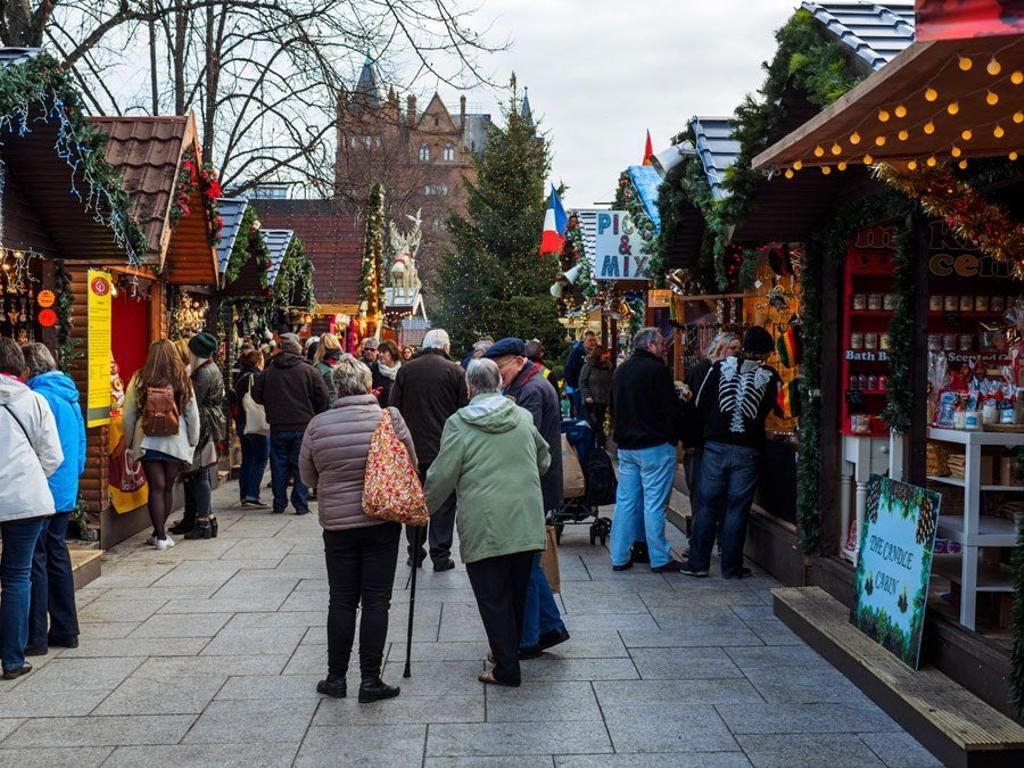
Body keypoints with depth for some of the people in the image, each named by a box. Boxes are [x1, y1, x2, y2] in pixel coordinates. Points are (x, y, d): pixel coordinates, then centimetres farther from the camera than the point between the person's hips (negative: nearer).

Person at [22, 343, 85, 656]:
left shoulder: (39, 396, -16)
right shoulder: (69, 395, 12)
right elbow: (80, 445, 17)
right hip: (67, 490, 9)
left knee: (33, 561, -1)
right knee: (57, 555, 15)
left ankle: (36, 636, 4)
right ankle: (65, 630, 21)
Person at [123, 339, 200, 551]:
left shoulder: (139, 381, -5)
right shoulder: (183, 382, -3)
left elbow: (128, 416, -2)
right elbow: (193, 416, 2)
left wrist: (130, 443, 10)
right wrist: (193, 443, 13)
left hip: (148, 443, -1)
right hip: (176, 443, 1)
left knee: (156, 488, 2)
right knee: (167, 488, 12)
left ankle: (160, 536, 0)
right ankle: (159, 533, 21)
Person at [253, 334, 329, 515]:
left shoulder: (268, 372, 0)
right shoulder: (309, 371, -6)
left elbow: (257, 396, 10)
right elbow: (323, 398, -6)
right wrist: (312, 415, 11)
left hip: (278, 427, 2)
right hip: (303, 427, -2)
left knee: (279, 466, 11)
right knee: (301, 466, 4)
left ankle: (279, 504, 15)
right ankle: (301, 505, 3)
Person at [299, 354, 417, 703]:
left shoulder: (318, 425, -5)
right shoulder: (390, 418, -9)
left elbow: (308, 476, 6)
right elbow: (411, 465, 2)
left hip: (337, 522, 1)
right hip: (382, 521, -1)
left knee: (341, 601, 11)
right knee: (376, 601, 6)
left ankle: (336, 677, 20)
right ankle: (370, 680, 9)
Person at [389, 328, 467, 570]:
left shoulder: (405, 370, 2)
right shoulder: (455, 372, -5)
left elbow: (393, 408, 5)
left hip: (412, 448, 2)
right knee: (443, 503, 6)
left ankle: (415, 553, 17)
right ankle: (440, 556, 5)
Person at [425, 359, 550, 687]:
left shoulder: (459, 423, -7)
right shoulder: (523, 416, 7)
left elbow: (441, 476, -5)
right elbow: (544, 458, 22)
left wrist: (423, 508, 11)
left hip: (484, 527, -4)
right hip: (527, 522, 5)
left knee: (493, 598, 5)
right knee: (517, 593, 17)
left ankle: (507, 669, 8)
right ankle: (509, 650, 32)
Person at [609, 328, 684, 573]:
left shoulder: (620, 370, 11)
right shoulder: (657, 369, -13)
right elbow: (671, 408, -12)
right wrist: (672, 438, 0)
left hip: (625, 446, 7)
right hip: (654, 446, -7)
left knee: (625, 500, 10)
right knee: (654, 503, -2)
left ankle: (619, 557, 13)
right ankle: (660, 559, 5)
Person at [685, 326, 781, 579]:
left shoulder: (720, 367, 1)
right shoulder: (770, 376, -1)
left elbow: (701, 404, 2)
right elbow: (767, 410, 6)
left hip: (716, 445, 1)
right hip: (748, 450, -1)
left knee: (707, 504, 8)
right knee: (737, 508, 6)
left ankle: (698, 563, 10)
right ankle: (731, 566, 10)